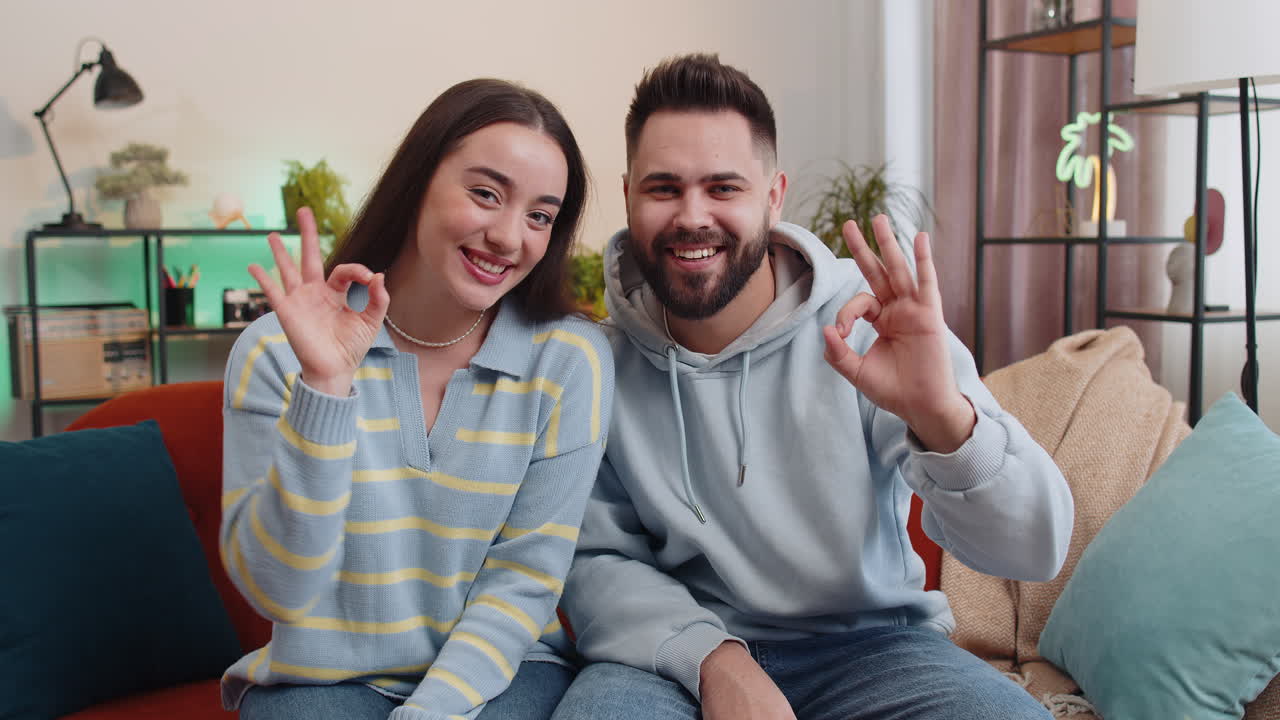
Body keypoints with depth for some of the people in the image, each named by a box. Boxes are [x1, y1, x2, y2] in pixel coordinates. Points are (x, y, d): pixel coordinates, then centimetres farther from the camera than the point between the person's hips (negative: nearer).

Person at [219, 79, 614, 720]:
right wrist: (324, 386, -23)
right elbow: (276, 591, -14)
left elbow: (524, 582, -5)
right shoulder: (276, 350, -7)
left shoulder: (571, 361, -6)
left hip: (499, 668, 1)